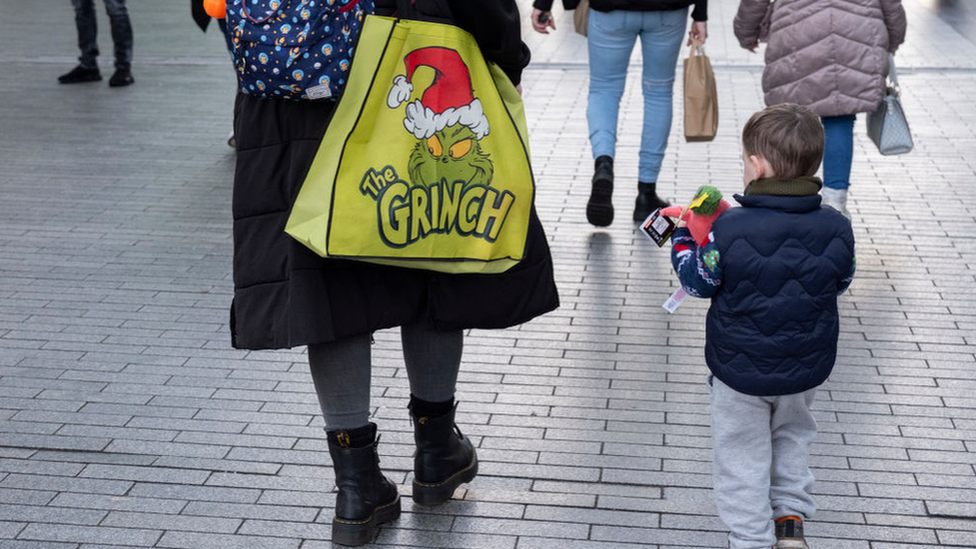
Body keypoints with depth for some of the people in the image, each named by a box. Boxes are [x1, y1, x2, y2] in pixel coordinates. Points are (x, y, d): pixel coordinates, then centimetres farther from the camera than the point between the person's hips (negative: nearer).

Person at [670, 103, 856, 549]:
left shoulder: (729, 230, -24)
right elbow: (840, 282, 3)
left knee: (742, 454, 14)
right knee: (792, 434, 30)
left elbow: (698, 281, -10)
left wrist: (683, 238, 7)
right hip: (807, 370, 4)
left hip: (740, 371, -4)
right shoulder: (836, 228, -14)